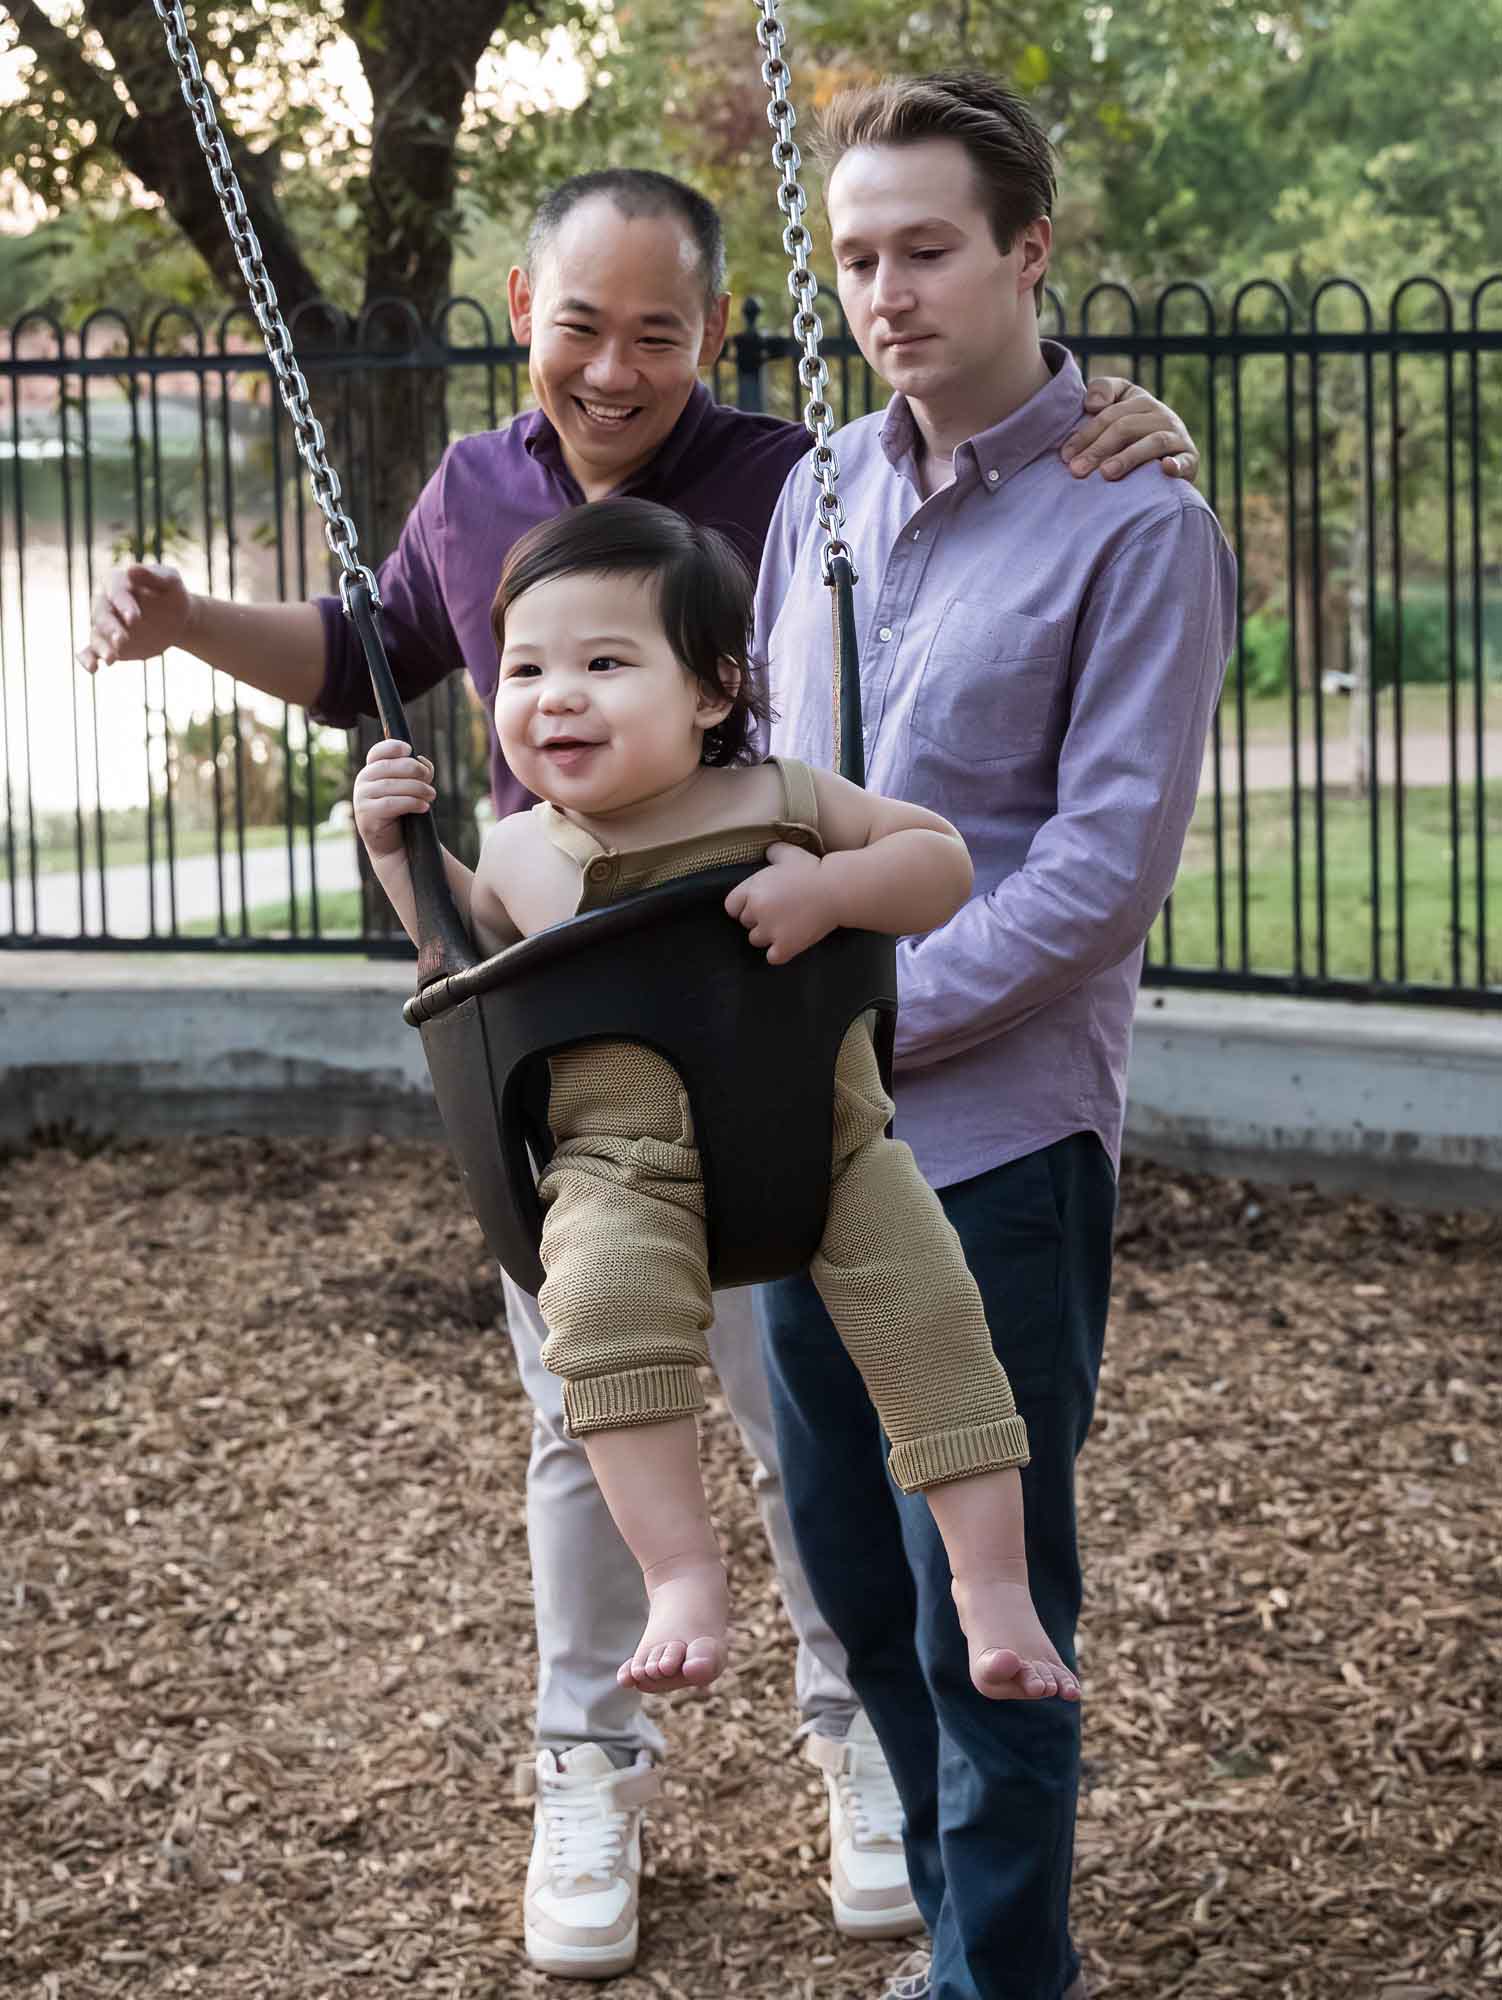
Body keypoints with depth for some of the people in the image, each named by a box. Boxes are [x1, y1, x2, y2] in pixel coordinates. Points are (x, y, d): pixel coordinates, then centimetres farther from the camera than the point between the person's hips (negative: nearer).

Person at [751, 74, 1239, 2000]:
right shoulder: (826, 486, 8)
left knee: (980, 1612, 2)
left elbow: (1107, 867, -15)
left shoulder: (1136, 525, -10)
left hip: (992, 1139, -6)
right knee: (851, 1568, 15)